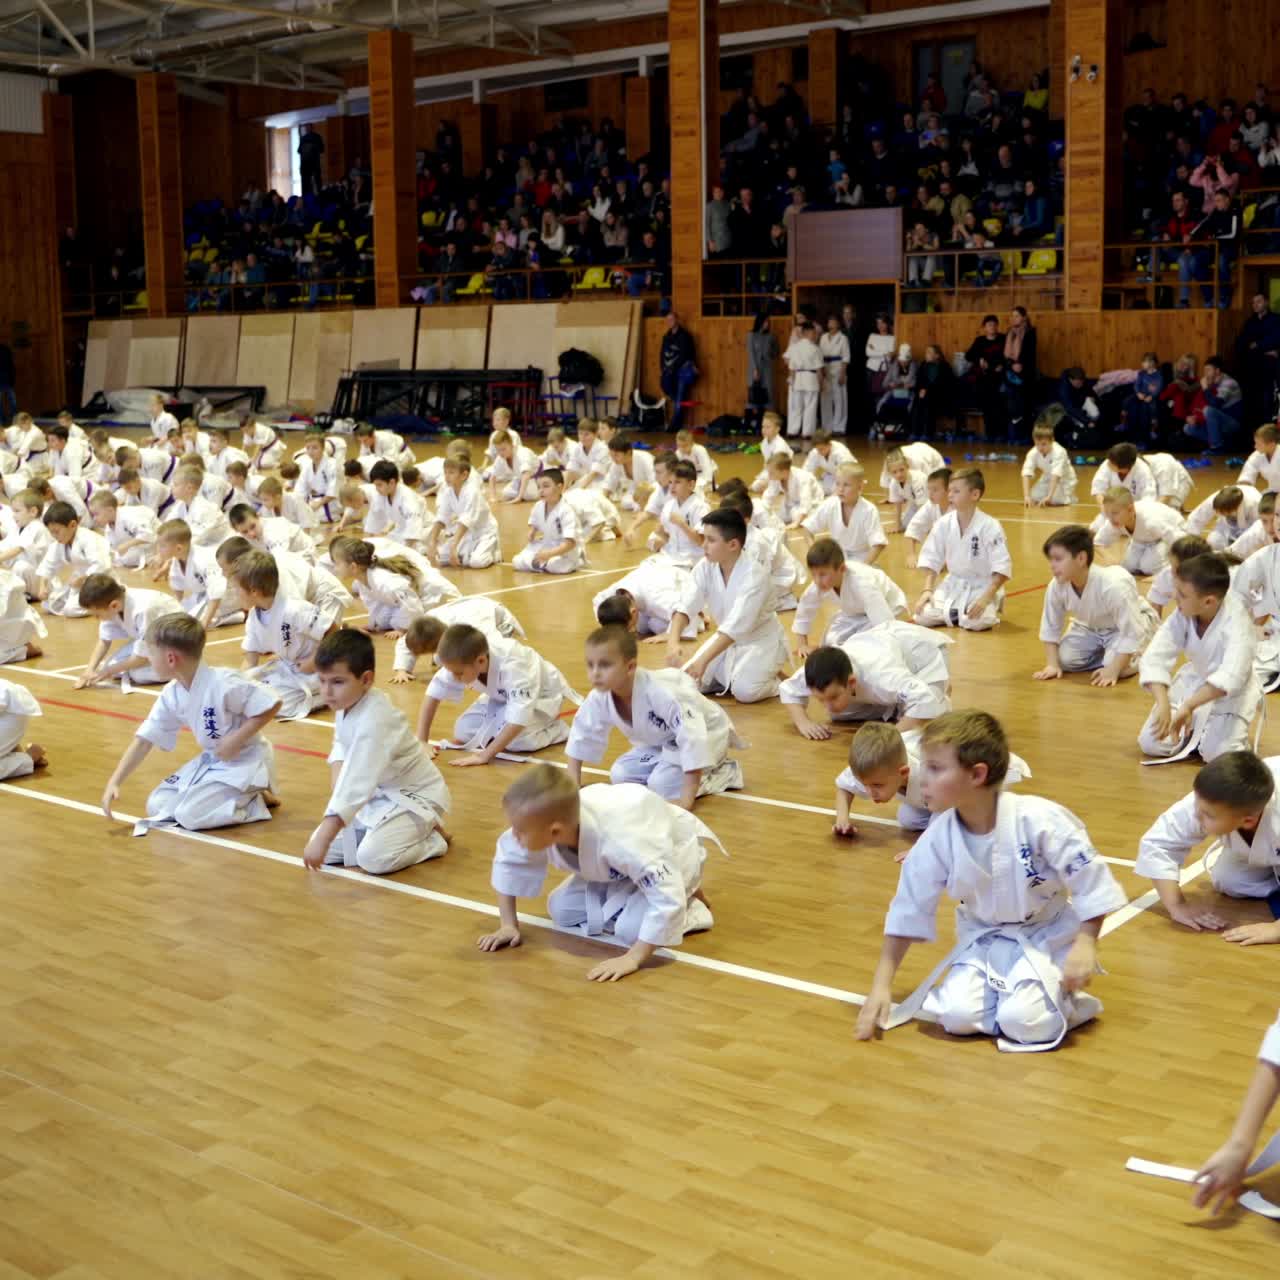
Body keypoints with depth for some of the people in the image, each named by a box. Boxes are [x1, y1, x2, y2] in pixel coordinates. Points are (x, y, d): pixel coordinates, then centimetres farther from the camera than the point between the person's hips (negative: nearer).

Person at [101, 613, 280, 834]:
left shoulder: (223, 683, -29)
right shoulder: (171, 696, -4)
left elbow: (271, 705, -25)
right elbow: (144, 740, 1)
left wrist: (237, 739, -26)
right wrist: (114, 782, -5)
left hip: (245, 762, -8)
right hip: (211, 761, 8)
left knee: (190, 815, -22)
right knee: (157, 806, 3)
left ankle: (258, 800, -1)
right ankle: (244, 795, 11)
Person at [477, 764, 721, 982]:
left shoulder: (621, 840, -48)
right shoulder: (541, 825, -28)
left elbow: (666, 899, -45)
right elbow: (508, 859, -7)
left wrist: (633, 958, -43)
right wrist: (508, 925, -7)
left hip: (674, 852, -7)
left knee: (633, 928, -27)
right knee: (562, 911, -2)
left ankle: (689, 909, 2)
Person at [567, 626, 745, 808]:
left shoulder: (662, 693, -42)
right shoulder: (599, 698, -20)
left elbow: (693, 739, -42)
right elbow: (581, 734, -1)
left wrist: (686, 799, -43)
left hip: (706, 733, -7)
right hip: (659, 741, 8)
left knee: (662, 784, -24)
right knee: (620, 775, -5)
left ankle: (724, 773, -2)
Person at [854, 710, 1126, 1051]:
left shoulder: (1040, 821, -27)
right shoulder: (937, 840, -15)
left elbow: (1090, 881, -15)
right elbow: (908, 911, -5)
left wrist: (1085, 944, -21)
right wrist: (881, 985, -5)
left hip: (1048, 937, -3)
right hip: (983, 940, 4)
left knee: (1025, 1022, -24)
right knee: (956, 1016, -19)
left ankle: (1063, 999, 8)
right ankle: (1007, 994, 11)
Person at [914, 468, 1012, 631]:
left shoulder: (990, 526, -20)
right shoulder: (943, 524, -7)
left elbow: (1002, 568, -19)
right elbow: (931, 559, 2)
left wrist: (986, 598, -26)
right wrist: (927, 590, -9)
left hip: (982, 585, -3)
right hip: (954, 584, 3)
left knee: (977, 621, -30)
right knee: (924, 616, -17)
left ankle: (991, 607, 7)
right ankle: (955, 613, 13)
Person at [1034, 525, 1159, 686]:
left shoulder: (1114, 586, -40)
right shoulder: (1057, 587, -25)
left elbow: (1131, 634, -34)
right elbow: (1050, 628, -9)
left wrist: (1113, 671, -35)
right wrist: (1052, 665, -16)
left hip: (1134, 622, -5)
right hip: (1091, 626, 5)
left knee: (1121, 667, -28)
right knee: (1065, 659, -15)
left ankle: (1139, 656, 7)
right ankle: (1104, 652, 11)